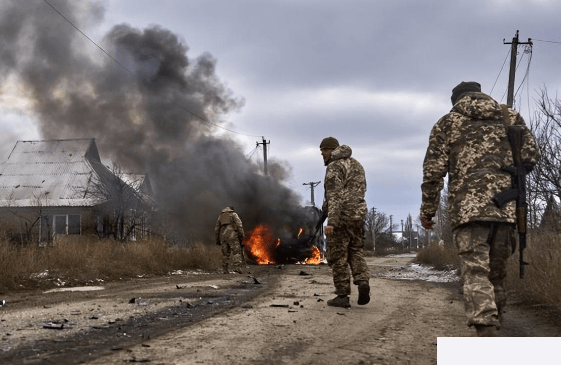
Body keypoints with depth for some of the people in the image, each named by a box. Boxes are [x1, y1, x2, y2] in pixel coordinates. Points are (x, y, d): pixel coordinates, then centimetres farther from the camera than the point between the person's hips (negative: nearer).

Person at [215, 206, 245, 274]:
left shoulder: (220, 216, 22)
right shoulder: (234, 214, 9)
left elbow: (216, 229, 20)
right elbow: (239, 225, -4)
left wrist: (217, 240, 23)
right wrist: (241, 236, -5)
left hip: (223, 236, 4)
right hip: (232, 235, -4)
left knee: (225, 253, 12)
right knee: (236, 251, -8)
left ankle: (225, 269, 8)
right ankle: (237, 267, -25)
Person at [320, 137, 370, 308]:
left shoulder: (334, 167, -10)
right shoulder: (356, 165, 16)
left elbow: (334, 196, -20)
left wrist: (331, 222, -25)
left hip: (341, 217, -7)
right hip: (358, 215, 7)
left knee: (338, 257, 1)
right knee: (355, 252, 16)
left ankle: (342, 296, 3)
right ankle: (362, 281, -8)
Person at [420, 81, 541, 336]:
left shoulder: (447, 123, 11)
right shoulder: (511, 116, 17)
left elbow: (433, 171, 4)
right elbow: (531, 156, 9)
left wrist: (427, 210, 10)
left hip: (467, 207, -3)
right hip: (506, 207, 3)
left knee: (476, 274, -9)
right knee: (497, 273, 14)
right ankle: (492, 328, 22)